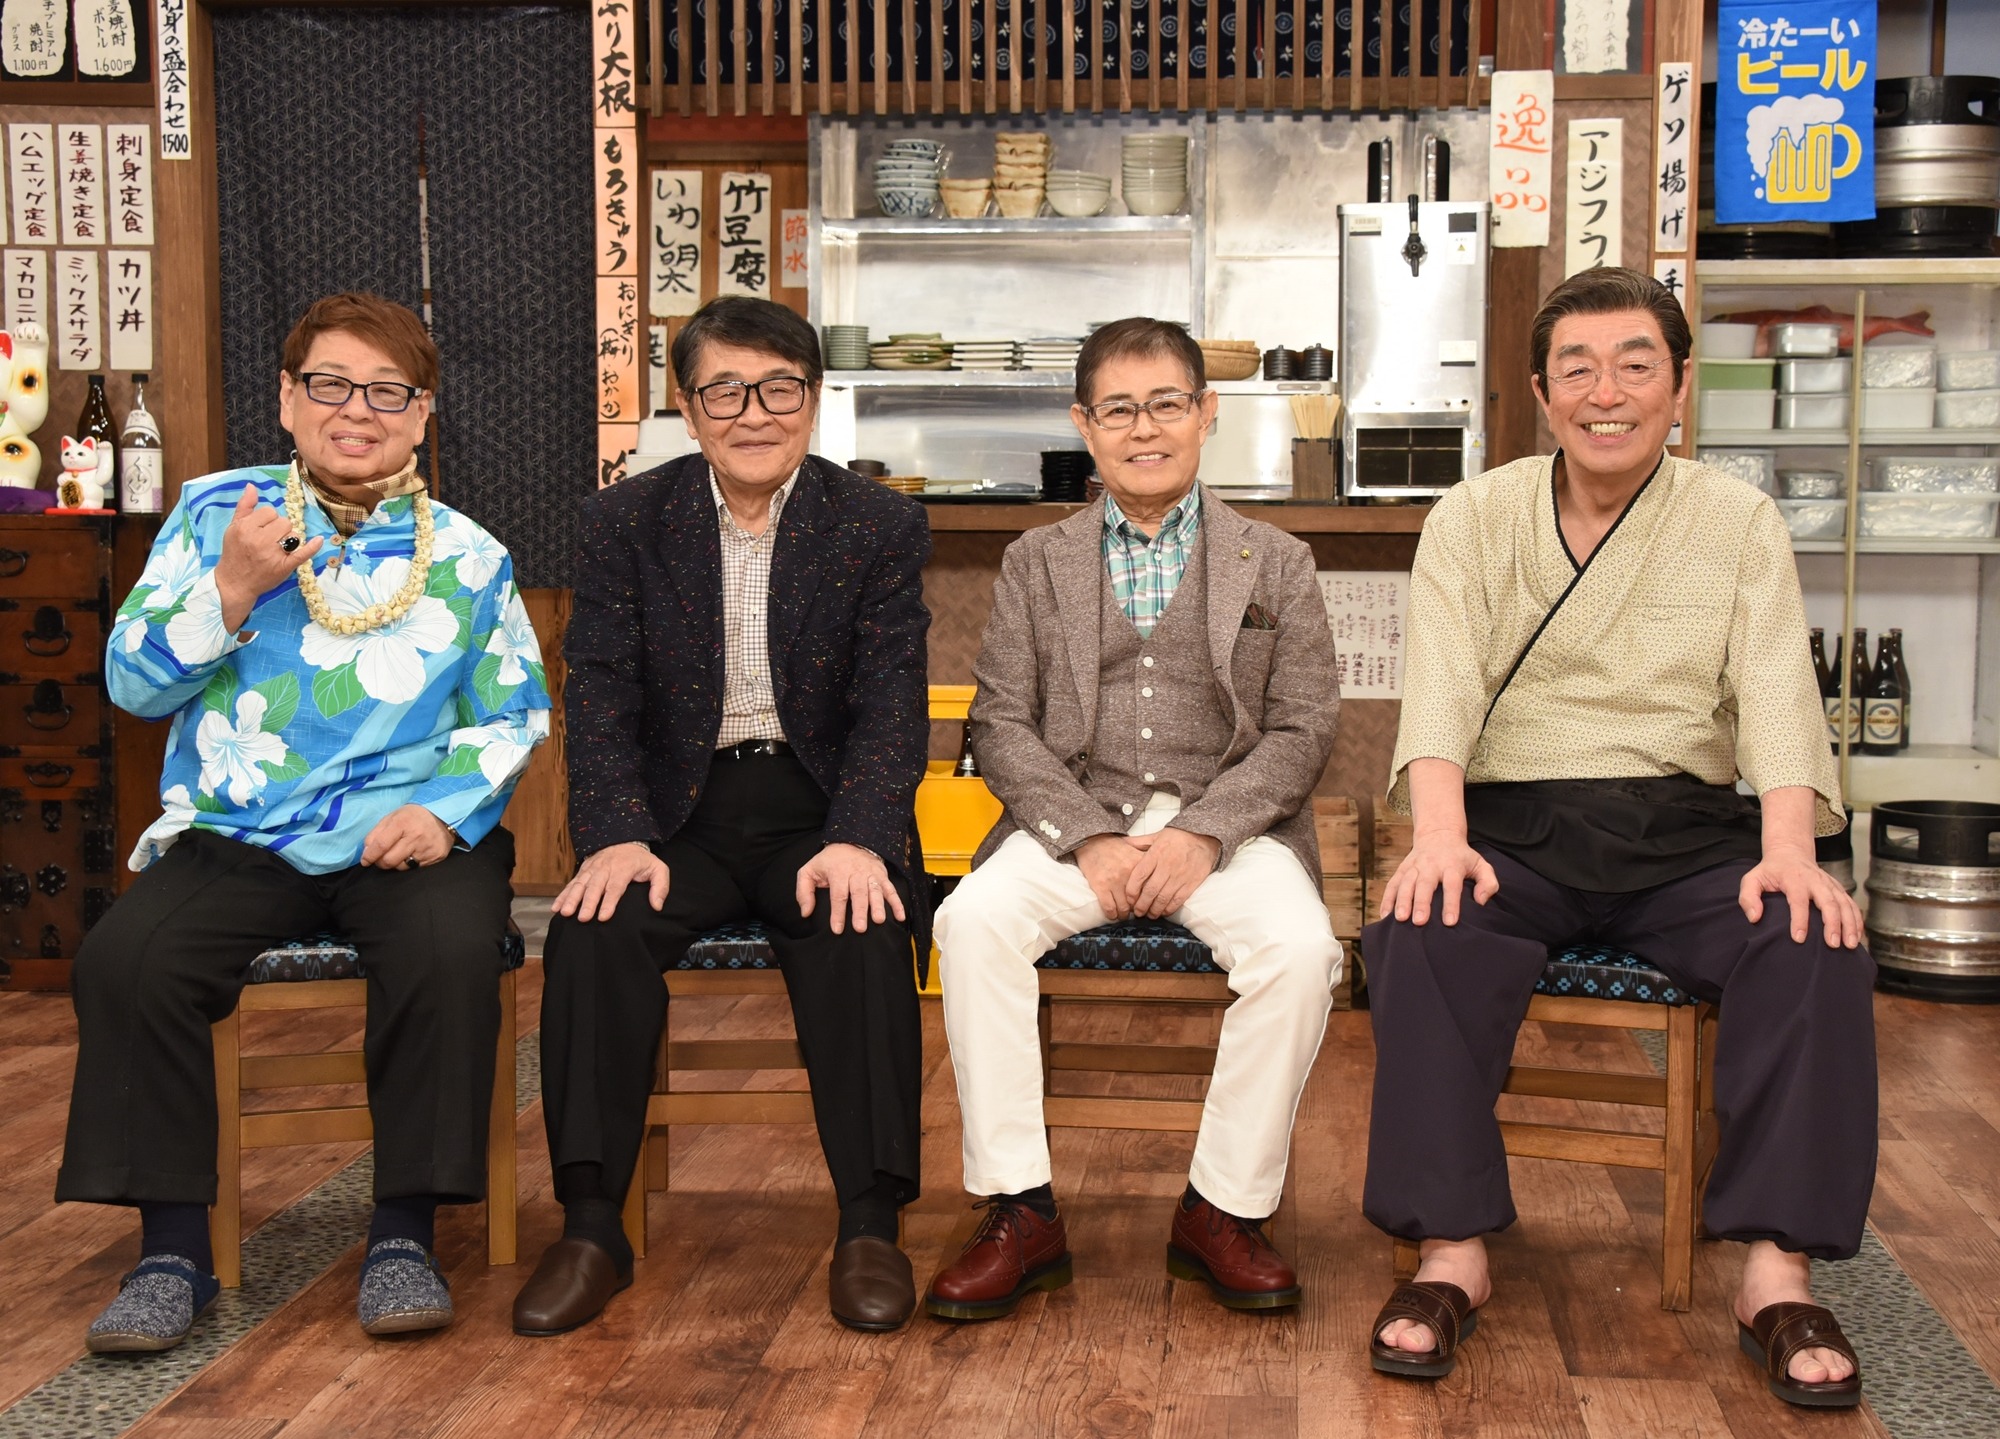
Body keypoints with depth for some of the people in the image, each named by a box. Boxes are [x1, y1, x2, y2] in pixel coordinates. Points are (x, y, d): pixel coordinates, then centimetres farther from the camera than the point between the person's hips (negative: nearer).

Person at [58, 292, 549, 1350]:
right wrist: (232, 592, -10)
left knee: (451, 951, -32)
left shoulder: (466, 555, 11)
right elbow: (133, 682, 6)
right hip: (233, 838, 1)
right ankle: (172, 1248, -13)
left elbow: (513, 716, 8)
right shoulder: (215, 513, 11)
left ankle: (404, 1235, -17)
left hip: (405, 837, 0)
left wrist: (446, 808, -11)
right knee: (124, 958, -27)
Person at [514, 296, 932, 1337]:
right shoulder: (627, 522, 5)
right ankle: (590, 1228, -18)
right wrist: (614, 834, -19)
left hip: (819, 804, -1)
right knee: (592, 929, -27)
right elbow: (600, 696, -1)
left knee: (862, 934, -31)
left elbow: (891, 705, -5)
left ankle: (870, 1229, -22)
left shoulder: (881, 526, 2)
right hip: (679, 810, 1)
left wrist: (857, 839, -22)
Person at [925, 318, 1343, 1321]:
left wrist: (1204, 832, -14)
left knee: (1300, 945, -31)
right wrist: (1092, 837, -12)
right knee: (973, 918, -29)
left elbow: (1302, 730, 3)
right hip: (1076, 819, 1)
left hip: (1226, 825, -1)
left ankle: (1225, 1209, -13)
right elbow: (1003, 723, 5)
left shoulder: (1275, 563, 12)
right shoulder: (1036, 564, 14)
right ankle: (1019, 1212, -20)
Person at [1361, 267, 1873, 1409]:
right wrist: (1440, 835, -24)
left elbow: (1776, 693, -3)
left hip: (1687, 835, 1)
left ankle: (1779, 1269, -18)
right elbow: (1443, 687, -5)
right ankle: (1453, 1253, -22)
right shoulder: (1474, 520, 9)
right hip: (1515, 830, -1)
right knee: (1423, 930, -31)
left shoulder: (1741, 524, 10)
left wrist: (1791, 849, -22)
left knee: (1818, 943, -27)